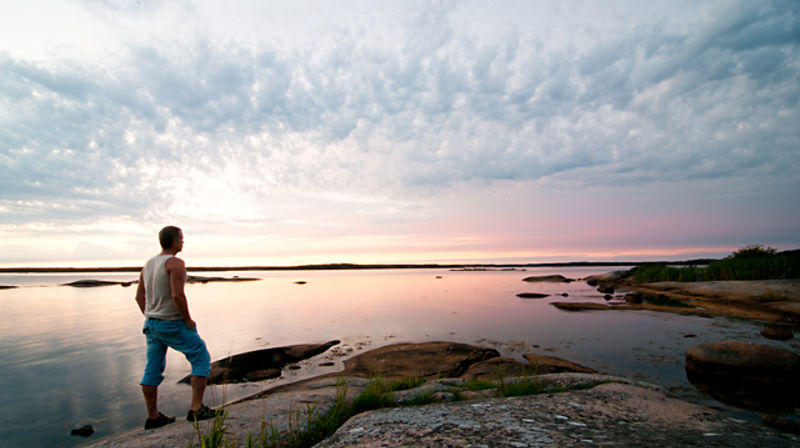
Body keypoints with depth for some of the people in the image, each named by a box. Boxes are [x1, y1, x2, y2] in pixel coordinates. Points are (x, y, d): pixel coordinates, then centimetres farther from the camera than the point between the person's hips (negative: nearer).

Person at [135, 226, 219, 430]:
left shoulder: (148, 264, 9)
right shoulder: (176, 263, -17)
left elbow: (139, 296, 14)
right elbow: (177, 295, -26)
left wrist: (150, 319, 19)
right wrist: (188, 320, -15)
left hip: (151, 323, 9)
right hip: (173, 325, -8)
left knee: (153, 370, 14)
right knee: (201, 359, 2)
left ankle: (152, 417, 24)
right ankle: (197, 409, 0)